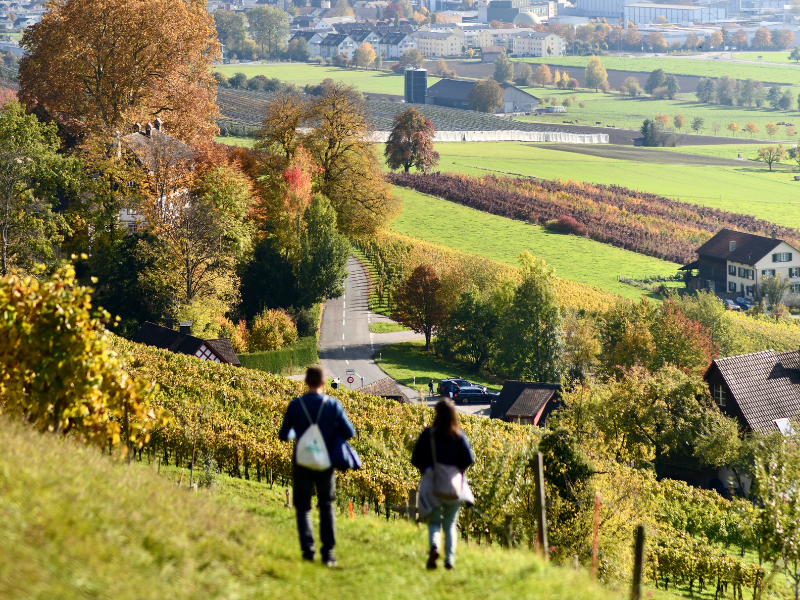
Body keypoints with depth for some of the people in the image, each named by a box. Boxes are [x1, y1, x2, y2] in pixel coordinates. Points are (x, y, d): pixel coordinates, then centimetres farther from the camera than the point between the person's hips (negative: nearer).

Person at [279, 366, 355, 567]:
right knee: (326, 507, 14)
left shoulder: (295, 405, -6)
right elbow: (349, 432, -7)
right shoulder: (333, 404, -7)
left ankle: (308, 550, -5)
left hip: (302, 463, -1)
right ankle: (328, 552, 9)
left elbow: (283, 435, 1)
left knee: (303, 507, 8)